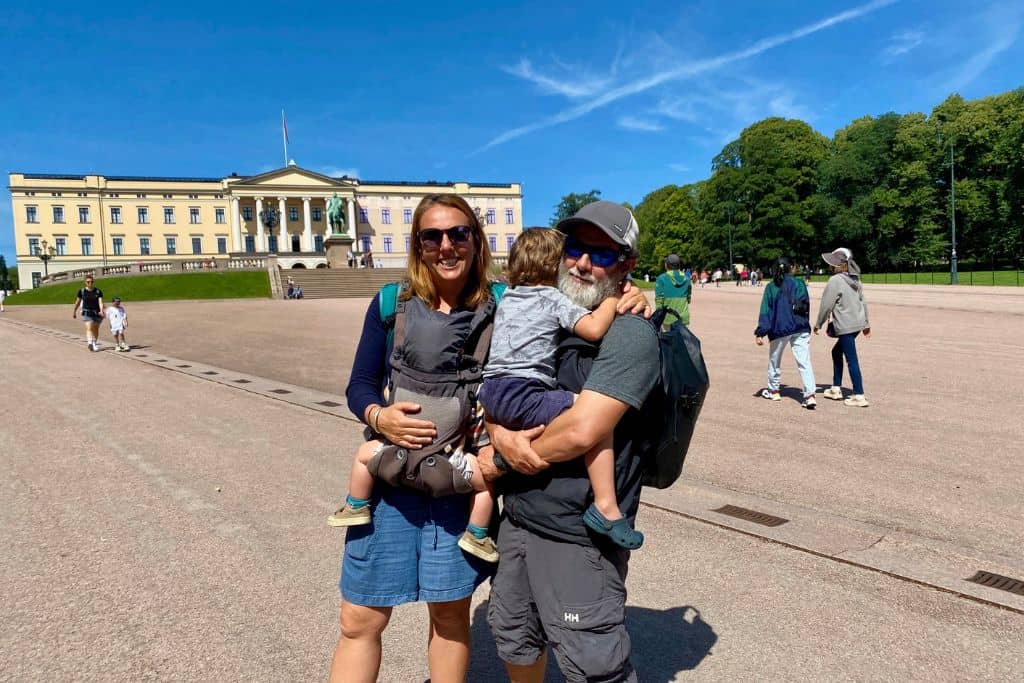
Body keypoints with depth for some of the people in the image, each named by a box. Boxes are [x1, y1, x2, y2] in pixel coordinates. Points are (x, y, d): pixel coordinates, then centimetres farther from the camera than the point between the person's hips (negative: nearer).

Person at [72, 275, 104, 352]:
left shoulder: (98, 292, -1)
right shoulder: (82, 291, 1)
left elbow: (100, 302, -10)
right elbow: (78, 302, 14)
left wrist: (101, 311, -27)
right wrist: (74, 311, 22)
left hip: (97, 313, 1)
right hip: (87, 313, -1)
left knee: (96, 329, 12)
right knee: (89, 328, -19)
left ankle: (95, 344, 28)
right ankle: (90, 343, -36)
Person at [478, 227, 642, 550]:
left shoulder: (507, 297, 22)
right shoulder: (553, 299, 1)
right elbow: (594, 328, -12)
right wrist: (613, 298, 2)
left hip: (490, 391, 8)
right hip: (523, 397, -8)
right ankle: (605, 506, -16)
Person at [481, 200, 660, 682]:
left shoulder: (631, 333, -16)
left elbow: (581, 431, -25)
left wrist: (497, 462, -11)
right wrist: (502, 435, -14)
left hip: (577, 537, -7)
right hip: (517, 516, 8)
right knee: (514, 641, 25)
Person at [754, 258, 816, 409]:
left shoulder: (771, 287, -2)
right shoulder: (800, 284, 2)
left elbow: (765, 310, -6)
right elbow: (807, 307, 5)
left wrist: (760, 333, -6)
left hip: (779, 329, 0)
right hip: (800, 329, 1)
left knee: (774, 361, 19)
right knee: (804, 362, -3)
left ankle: (774, 391, 31)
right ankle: (810, 396, -13)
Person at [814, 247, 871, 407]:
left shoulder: (835, 281, -14)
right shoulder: (855, 280, 13)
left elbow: (826, 305, -12)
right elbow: (863, 302, 17)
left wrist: (818, 324, -1)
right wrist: (866, 324, 23)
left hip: (845, 326, -9)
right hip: (858, 323, 9)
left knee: (852, 360, -6)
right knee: (836, 352, 22)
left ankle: (859, 396, -4)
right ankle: (836, 389, 29)